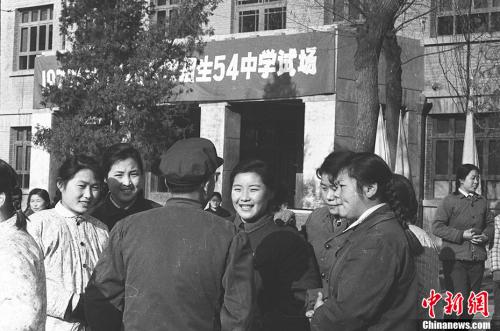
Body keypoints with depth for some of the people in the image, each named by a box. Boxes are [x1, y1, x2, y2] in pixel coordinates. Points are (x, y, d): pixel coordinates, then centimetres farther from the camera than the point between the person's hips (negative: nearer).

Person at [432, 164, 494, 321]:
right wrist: (462, 235, -15)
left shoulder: (482, 201, 13)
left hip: (477, 259, 5)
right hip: (455, 258, -5)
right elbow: (437, 227, -9)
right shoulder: (450, 201, -4)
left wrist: (486, 235, -1)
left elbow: (490, 224, 22)